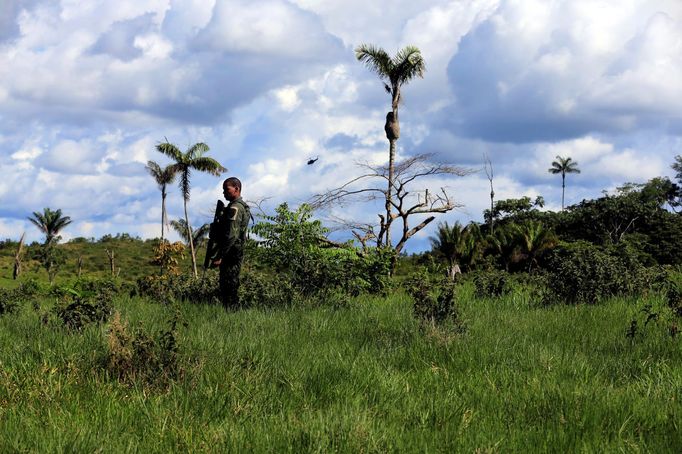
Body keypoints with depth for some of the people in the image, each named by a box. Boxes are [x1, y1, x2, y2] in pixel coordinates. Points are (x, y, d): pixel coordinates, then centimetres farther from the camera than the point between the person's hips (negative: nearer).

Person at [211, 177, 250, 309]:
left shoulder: (235, 208, -16)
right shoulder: (242, 206, 17)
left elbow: (231, 235, -23)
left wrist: (219, 256, -23)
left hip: (230, 253, -11)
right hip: (236, 253, 11)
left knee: (228, 289, -10)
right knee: (231, 288, 14)